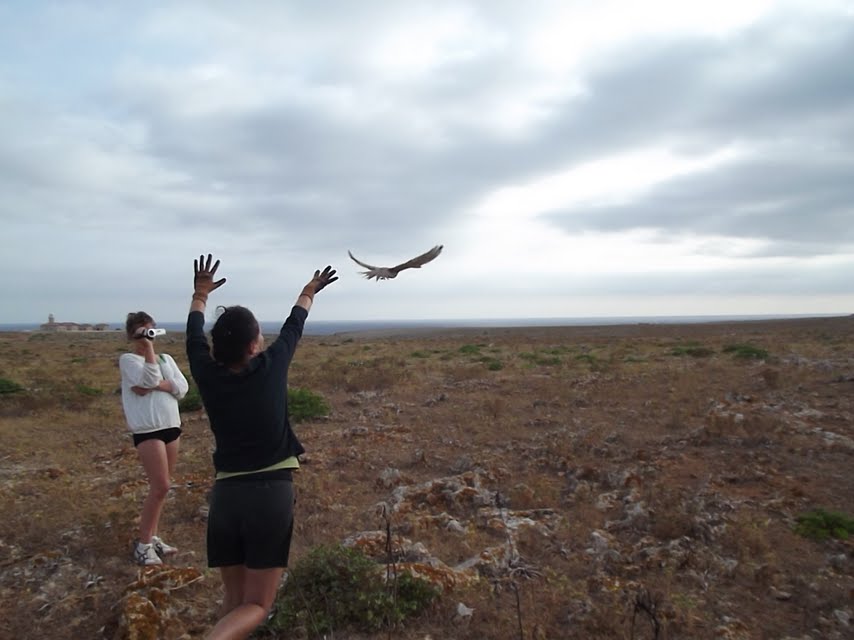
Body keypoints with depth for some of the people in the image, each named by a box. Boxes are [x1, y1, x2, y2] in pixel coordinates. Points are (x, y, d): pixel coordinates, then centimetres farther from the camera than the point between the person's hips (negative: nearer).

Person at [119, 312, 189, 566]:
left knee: (160, 487, 12)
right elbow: (150, 379, -19)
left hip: (171, 426, 6)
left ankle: (152, 537, 24)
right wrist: (148, 348, -18)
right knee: (160, 487, -7)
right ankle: (143, 543, 8)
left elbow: (182, 388, -1)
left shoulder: (166, 359, 12)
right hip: (148, 429, -6)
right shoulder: (128, 359, -2)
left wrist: (154, 386, -13)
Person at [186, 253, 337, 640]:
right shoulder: (271, 367, -7)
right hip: (272, 494, -3)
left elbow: (194, 335, 17)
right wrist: (308, 293, 30)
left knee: (234, 598, 18)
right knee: (256, 605, 4)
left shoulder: (208, 374, -2)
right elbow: (294, 327, 11)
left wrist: (200, 295, 35)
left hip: (226, 495, 3)